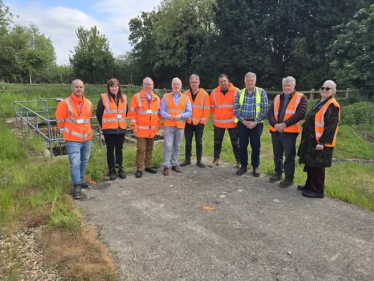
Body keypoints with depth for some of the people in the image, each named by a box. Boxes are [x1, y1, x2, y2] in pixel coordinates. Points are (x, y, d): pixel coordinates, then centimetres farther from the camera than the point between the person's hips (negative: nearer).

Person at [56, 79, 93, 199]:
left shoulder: (88, 103, 3)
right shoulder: (65, 103, -13)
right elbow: (60, 120, -3)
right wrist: (69, 130, 7)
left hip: (87, 138, 6)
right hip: (73, 140, -5)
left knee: (84, 162, 17)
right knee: (75, 163, -6)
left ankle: (80, 180, 36)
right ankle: (77, 186, 5)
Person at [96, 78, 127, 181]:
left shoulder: (123, 98, 7)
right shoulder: (104, 98, -6)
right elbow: (99, 113, -1)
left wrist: (121, 122, 12)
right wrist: (103, 125, 4)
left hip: (121, 129, 3)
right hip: (109, 130, -3)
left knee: (119, 149, 12)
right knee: (110, 150, 6)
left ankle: (120, 169, 22)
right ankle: (112, 170, 15)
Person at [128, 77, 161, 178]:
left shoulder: (156, 98, 9)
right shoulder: (136, 97, -4)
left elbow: (159, 112, 17)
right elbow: (131, 113, -6)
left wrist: (158, 125, 10)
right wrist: (134, 126, -10)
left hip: (153, 130, 5)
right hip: (141, 130, -4)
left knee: (150, 148, 13)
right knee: (141, 149, -3)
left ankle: (148, 166, 25)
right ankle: (139, 169, 5)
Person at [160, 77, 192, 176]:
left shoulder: (186, 98, 8)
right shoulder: (166, 97, 5)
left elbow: (189, 112, 4)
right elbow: (162, 110, 1)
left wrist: (181, 116, -14)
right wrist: (169, 116, -17)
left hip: (180, 126, 2)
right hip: (168, 125, -2)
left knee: (177, 147, 9)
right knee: (168, 146, -6)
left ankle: (174, 164, 20)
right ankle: (166, 166, 0)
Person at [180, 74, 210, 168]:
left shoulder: (204, 94, -3)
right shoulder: (185, 94, 3)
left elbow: (207, 109, -4)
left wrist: (203, 120, -8)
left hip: (199, 123, -1)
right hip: (188, 123, 2)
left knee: (199, 142, 8)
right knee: (188, 142, 9)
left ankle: (199, 160, 18)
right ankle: (187, 159, 20)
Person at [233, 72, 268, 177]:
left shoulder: (261, 92, -3)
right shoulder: (239, 93, 3)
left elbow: (265, 110, -6)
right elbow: (236, 110, 1)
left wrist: (255, 122, -13)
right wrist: (243, 121, -10)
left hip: (256, 123, -1)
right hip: (242, 123, 2)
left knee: (255, 145, 6)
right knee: (242, 145, 7)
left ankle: (255, 167, 20)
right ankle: (243, 166, 21)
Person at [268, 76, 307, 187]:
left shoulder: (301, 98, -1)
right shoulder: (277, 98, 14)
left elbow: (300, 114, -14)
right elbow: (270, 113, 5)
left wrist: (285, 124, -21)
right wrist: (275, 124, -13)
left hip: (290, 132, -5)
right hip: (275, 131, 5)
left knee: (289, 156, 2)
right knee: (277, 154, 15)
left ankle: (289, 178, 12)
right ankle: (278, 173, 31)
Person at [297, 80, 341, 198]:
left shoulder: (333, 105, -13)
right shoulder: (320, 103, 16)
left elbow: (331, 126, -19)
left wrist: (323, 142, -23)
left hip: (320, 142, -9)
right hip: (311, 140, 9)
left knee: (317, 167, -2)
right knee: (310, 164, 16)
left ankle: (318, 191, 10)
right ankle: (310, 185, 30)